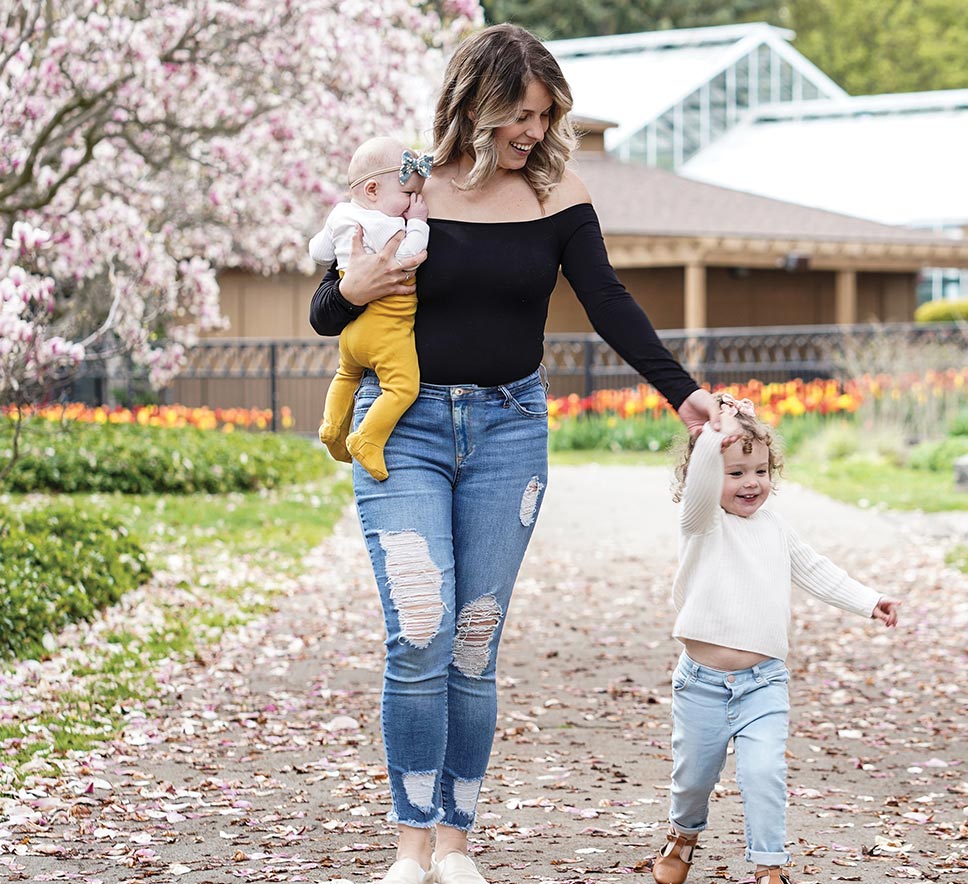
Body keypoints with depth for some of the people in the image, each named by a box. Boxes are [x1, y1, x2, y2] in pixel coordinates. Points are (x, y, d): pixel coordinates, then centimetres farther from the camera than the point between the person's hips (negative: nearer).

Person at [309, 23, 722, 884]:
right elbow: (325, 315, 6)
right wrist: (350, 292, -17)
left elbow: (610, 306, -4)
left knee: (474, 644, 3)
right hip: (405, 428, -2)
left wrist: (682, 391, -16)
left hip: (508, 430, 2)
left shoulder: (557, 194, 1)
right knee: (420, 633, -12)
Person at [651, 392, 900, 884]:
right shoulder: (703, 523, -5)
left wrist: (867, 602, 15)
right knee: (693, 773, 12)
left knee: (763, 771, -15)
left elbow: (814, 571, 21)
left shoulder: (774, 530, 10)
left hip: (763, 681, 2)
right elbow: (700, 482, -27)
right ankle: (683, 834, 41)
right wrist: (721, 433, -36)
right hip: (702, 681, -2)